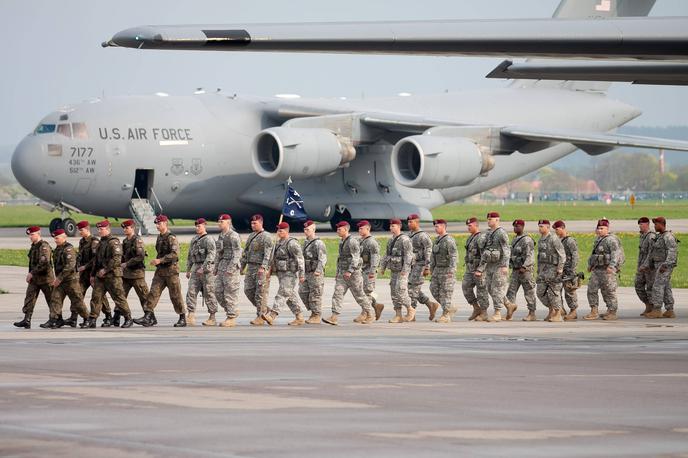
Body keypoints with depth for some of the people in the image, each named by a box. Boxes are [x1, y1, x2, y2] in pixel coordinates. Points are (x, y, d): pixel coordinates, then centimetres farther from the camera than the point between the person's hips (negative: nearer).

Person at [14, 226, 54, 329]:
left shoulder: (44, 246, -16)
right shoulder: (33, 246, 13)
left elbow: (44, 263, -25)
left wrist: (32, 273, -23)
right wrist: (30, 275, 16)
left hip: (45, 278, -9)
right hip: (34, 278, 9)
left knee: (51, 300, 4)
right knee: (29, 298, -3)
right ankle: (27, 320, -8)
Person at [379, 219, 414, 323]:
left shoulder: (405, 240, -14)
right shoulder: (391, 240, 13)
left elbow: (409, 255, -20)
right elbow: (387, 255, 17)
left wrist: (405, 269, -25)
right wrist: (382, 267, 7)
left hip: (403, 271, -9)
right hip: (394, 271, 9)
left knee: (400, 291, -14)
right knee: (394, 292, 4)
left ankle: (410, 310, 5)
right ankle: (398, 316, 5)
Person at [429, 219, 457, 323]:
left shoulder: (449, 240, -15)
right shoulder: (437, 240, 13)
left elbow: (454, 256, -21)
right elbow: (433, 255, 20)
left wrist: (451, 271, -26)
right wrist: (431, 269, 19)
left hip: (447, 270, -9)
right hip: (438, 269, 9)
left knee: (445, 292, -7)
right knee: (434, 290, 6)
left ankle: (446, 316, -4)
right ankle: (450, 309, 18)